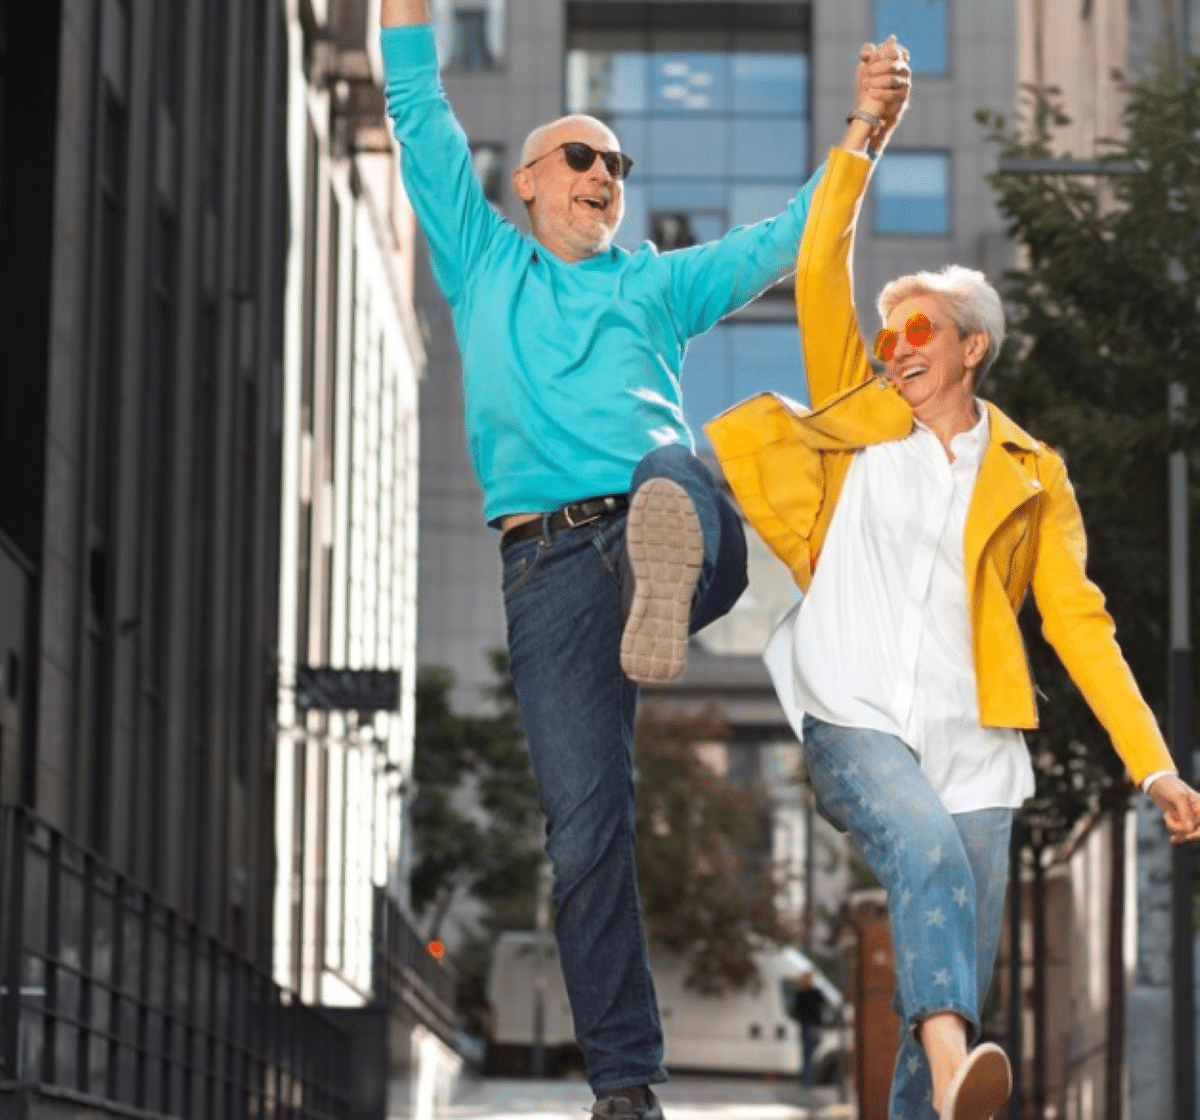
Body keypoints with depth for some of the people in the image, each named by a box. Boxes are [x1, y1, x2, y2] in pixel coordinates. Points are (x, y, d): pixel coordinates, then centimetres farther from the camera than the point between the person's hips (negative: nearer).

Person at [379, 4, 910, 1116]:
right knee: (583, 824, -10)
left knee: (673, 470, -38)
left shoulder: (655, 285, 29)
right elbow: (421, 117, 21)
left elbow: (789, 238, 22)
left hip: (671, 521, 0)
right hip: (547, 560, 0)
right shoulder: (484, 263, 26)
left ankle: (669, 576, -74)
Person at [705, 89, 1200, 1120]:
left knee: (966, 980, -1)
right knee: (927, 846, -33)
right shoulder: (861, 420, 13)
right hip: (854, 723, -3)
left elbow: (1079, 625, 9)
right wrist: (858, 153, -1)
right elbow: (820, 280, 3)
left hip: (970, 744, 3)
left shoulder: (1028, 477, 13)